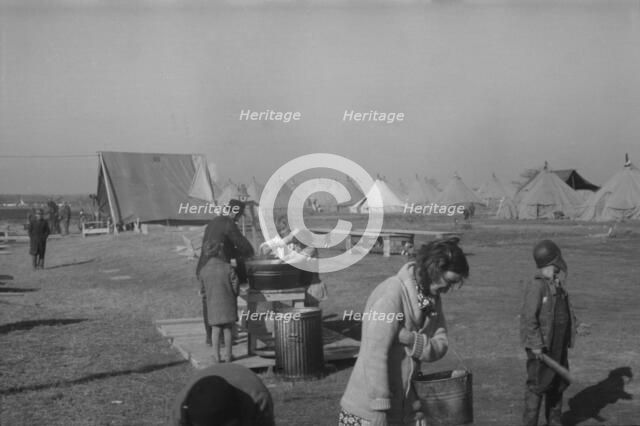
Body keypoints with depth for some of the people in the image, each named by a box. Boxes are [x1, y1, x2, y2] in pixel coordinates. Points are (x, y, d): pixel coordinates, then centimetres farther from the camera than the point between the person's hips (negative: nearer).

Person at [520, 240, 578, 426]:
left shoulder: (557, 285, 9)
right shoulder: (536, 286, -17)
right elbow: (528, 316, -19)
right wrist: (536, 345, -20)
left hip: (559, 346, 8)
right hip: (541, 346, -8)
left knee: (558, 384, 16)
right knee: (537, 385, -3)